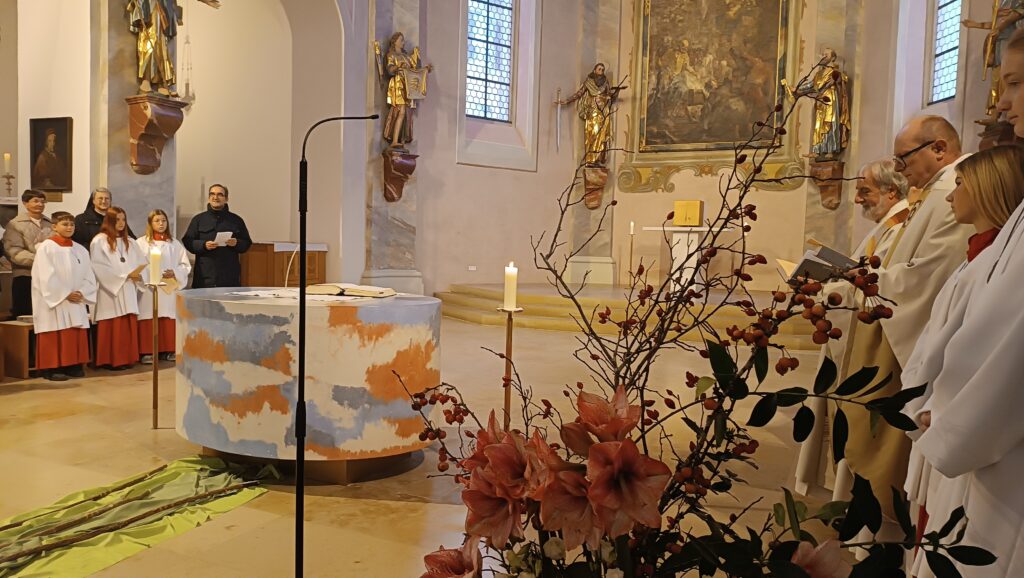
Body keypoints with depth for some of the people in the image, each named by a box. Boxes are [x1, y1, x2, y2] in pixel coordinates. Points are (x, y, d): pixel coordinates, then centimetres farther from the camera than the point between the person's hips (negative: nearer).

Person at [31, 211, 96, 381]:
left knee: (77, 336, 5)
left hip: (76, 302, 5)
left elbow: (88, 276, 9)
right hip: (53, 302, -5)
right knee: (54, 336, -4)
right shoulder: (46, 248, -5)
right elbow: (47, 277, -12)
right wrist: (65, 294, -15)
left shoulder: (80, 250, 11)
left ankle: (73, 365, 13)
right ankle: (51, 368, 1)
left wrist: (81, 293, -7)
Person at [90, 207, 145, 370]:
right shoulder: (99, 241, -3)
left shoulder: (129, 242, 17)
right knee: (113, 327, -5)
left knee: (128, 326, 2)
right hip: (110, 290, -5)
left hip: (128, 291, 5)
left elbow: (142, 263, 12)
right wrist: (125, 275, -12)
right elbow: (99, 267, -11)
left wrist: (135, 272, -9)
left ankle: (127, 358, 7)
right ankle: (112, 360, 0)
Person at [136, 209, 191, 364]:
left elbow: (186, 265, 8)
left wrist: (174, 273, -9)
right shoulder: (141, 243, 3)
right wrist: (145, 279, -14)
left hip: (170, 288, 2)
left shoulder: (175, 243, 10)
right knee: (149, 320, -4)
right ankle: (148, 351, 2)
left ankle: (168, 350, 11)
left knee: (169, 320, 3)